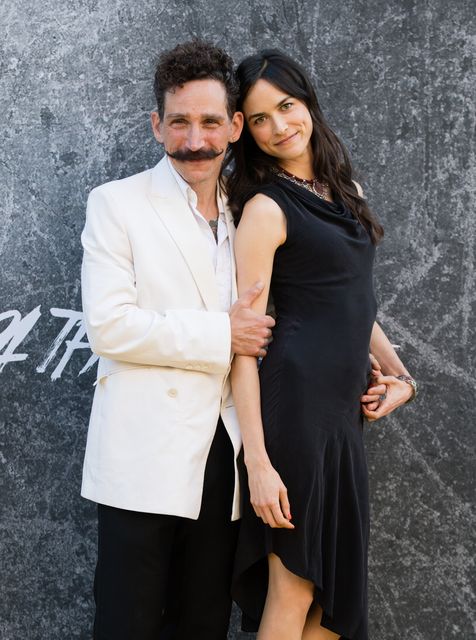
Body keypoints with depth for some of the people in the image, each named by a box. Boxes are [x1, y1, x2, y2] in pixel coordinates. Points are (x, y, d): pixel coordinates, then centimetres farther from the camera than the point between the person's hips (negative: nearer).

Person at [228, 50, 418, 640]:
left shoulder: (344, 192, 13)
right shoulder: (265, 208, -10)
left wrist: (397, 372, 11)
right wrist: (258, 463, -21)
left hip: (343, 408, 8)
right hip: (294, 403, -8)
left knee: (338, 584, 13)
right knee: (294, 587, -1)